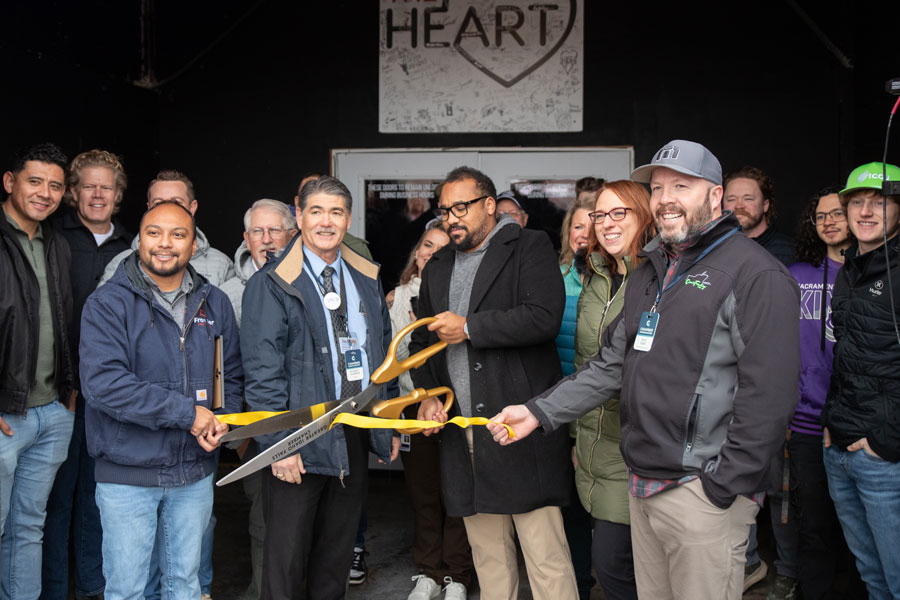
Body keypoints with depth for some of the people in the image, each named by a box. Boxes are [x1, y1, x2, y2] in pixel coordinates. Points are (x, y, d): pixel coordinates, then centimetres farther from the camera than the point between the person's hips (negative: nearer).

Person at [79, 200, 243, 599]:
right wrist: (188, 413, -21)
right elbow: (102, 384, -21)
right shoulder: (107, 304, -10)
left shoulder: (214, 303, 6)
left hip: (195, 471, 4)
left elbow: (232, 375, 13)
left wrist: (222, 422, -7)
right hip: (127, 475, -4)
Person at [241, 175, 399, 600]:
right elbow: (262, 370, -12)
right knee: (287, 554, 4)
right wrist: (277, 442, -18)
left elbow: (383, 353, 16)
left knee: (338, 549, 17)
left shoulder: (367, 279, 11)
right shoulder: (271, 284, -7)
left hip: (358, 433, 5)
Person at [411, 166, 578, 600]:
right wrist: (426, 395, 8)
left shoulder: (529, 248, 0)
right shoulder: (437, 267, 20)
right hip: (463, 432, 6)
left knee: (546, 556, -4)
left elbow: (544, 318, -16)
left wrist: (469, 328, -12)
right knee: (487, 555, 14)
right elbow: (421, 341, 25)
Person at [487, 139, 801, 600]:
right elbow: (612, 363, 16)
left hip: (704, 492, -7)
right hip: (644, 486, 8)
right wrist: (540, 411, 7)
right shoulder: (650, 273, 16)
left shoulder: (756, 274, -11)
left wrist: (725, 486, -18)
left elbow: (767, 393, -18)